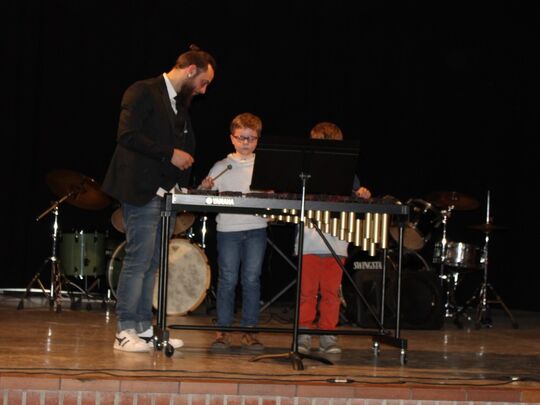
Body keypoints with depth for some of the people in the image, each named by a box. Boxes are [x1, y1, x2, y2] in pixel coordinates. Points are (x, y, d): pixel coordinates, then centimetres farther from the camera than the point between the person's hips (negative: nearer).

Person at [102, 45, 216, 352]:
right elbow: (127, 135, -18)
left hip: (168, 194, 9)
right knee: (138, 261, -8)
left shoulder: (181, 104, 19)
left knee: (153, 264, 9)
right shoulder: (144, 92, -7)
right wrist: (170, 154, -17)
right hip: (143, 192, -9)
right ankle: (125, 332, -3)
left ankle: (144, 329, 12)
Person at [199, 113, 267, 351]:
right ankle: (223, 330, 6)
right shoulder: (222, 167, 7)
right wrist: (205, 188, -12)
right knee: (228, 280, -1)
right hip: (228, 229, -1)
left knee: (252, 279, 1)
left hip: (256, 229, 1)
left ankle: (249, 331, 7)